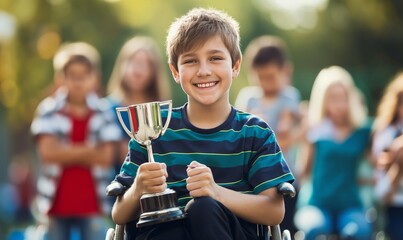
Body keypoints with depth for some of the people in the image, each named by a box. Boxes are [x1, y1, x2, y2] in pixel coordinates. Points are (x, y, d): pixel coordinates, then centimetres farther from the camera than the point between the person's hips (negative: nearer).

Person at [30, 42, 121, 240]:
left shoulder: (103, 112, 0)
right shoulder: (49, 110, -3)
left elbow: (105, 157, -7)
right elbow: (49, 151, -12)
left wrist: (66, 154, -12)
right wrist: (88, 150, -12)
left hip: (92, 202, 0)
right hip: (57, 201, 0)